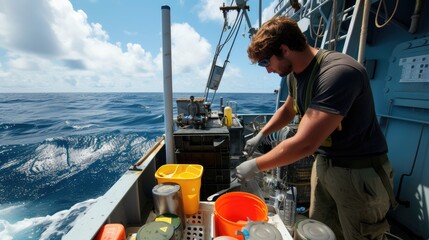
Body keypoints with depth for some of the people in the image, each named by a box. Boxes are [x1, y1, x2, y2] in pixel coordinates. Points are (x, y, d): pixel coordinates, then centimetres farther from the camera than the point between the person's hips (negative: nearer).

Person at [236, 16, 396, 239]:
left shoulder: (339, 72, -28)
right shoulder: (295, 74, -1)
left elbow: (304, 144, -33)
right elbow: (288, 110, 18)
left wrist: (255, 166, -21)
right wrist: (261, 134, 9)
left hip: (359, 172, -7)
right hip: (324, 164, 7)